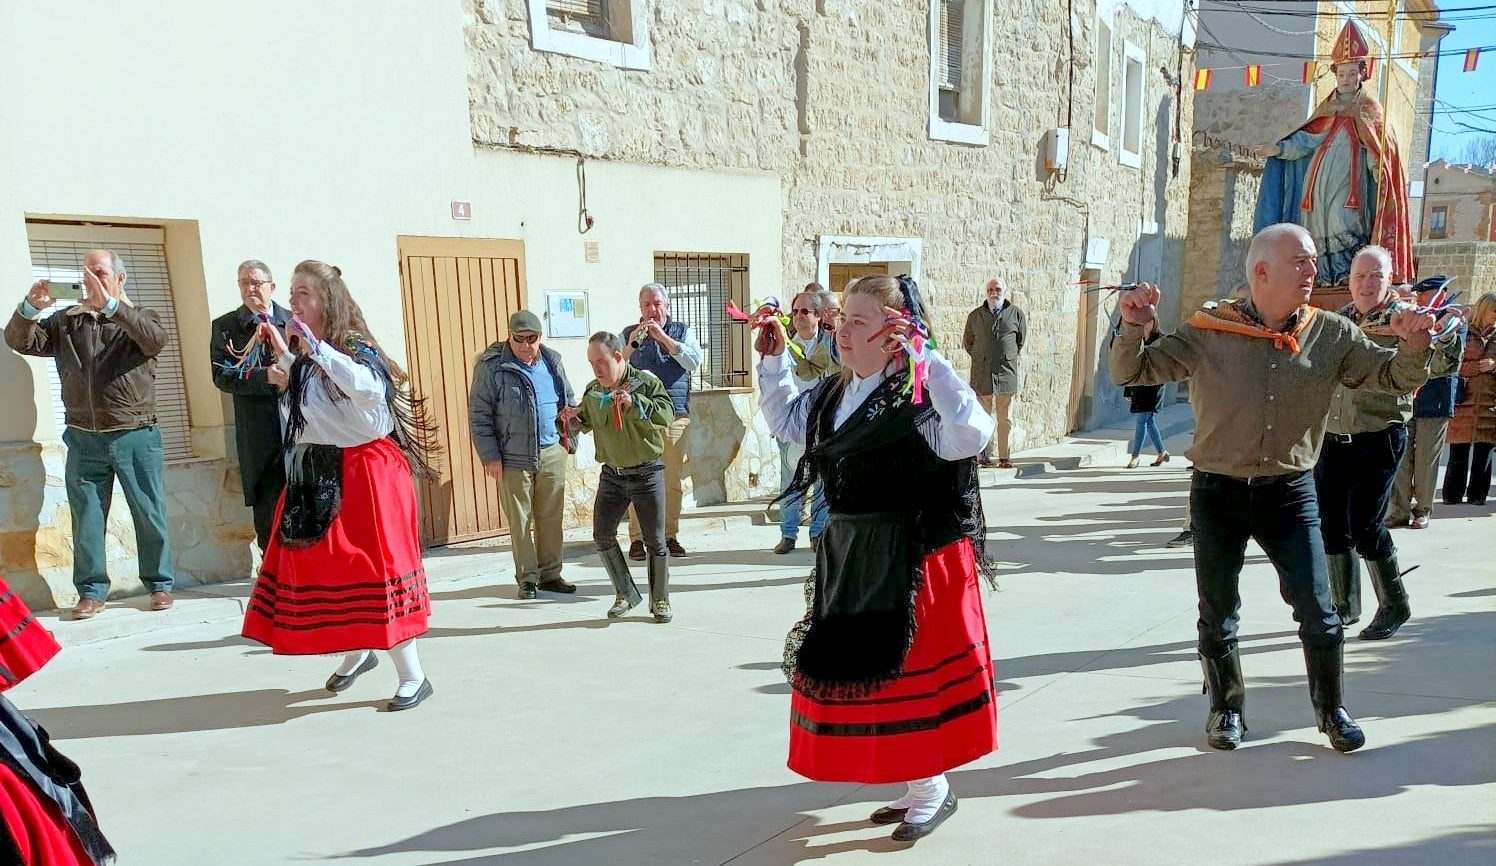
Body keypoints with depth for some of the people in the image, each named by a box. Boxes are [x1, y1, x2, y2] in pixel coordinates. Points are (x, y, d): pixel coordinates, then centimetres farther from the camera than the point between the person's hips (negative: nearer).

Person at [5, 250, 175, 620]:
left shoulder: (137, 319, 4)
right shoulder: (65, 322, 12)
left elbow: (156, 339, -19)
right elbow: (19, 342, 2)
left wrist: (109, 305, -28)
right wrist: (30, 308, -16)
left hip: (135, 437, -2)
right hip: (84, 439, 3)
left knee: (150, 514, 3)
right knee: (87, 517, 5)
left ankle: (160, 584, 14)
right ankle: (92, 592, 13)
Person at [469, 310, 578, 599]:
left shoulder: (552, 361, 9)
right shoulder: (492, 366, -6)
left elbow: (569, 401, 20)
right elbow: (479, 415, -6)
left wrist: (568, 435, 12)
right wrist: (490, 456, -9)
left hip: (552, 453, 4)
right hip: (513, 458, -4)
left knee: (551, 517, 8)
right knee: (520, 521, 2)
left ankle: (550, 574, 19)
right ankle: (527, 578, 14)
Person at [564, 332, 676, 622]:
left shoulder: (646, 381, -11)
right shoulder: (592, 390, 4)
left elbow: (667, 414, -23)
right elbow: (588, 423, 19)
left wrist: (635, 403, -34)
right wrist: (576, 419, -2)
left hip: (646, 473, -4)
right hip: (611, 475, 5)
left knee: (655, 539, 2)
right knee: (602, 535, 2)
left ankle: (660, 600, 18)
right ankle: (625, 594, 20)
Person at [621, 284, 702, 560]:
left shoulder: (682, 331, 10)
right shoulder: (628, 334, 10)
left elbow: (694, 362, -7)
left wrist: (663, 337, -12)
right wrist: (632, 344, -16)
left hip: (675, 415, 1)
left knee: (673, 480, 3)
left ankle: (670, 535, 13)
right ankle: (637, 538, 3)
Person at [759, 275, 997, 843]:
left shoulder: (919, 396, -18)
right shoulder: (834, 393, 8)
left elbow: (970, 437, -35)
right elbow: (785, 419, 23)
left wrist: (928, 362, -34)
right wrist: (775, 357, 13)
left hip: (913, 559, -9)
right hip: (851, 557, 9)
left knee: (909, 670, 2)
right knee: (861, 669, 16)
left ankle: (933, 789, 25)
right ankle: (916, 786, 34)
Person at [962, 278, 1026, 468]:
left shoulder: (1016, 314, 5)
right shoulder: (975, 315, 7)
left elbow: (1021, 340, 18)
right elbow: (967, 342, 19)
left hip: (1007, 373, 0)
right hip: (982, 374, 0)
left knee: (1005, 419, 2)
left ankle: (1004, 457, 7)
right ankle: (982, 455, 8)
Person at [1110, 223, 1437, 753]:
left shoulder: (1331, 334, 0)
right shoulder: (1208, 331, -6)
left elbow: (1395, 377, 5)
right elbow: (1132, 373, -4)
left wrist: (1414, 344, -17)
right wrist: (1134, 328, -23)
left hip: (1290, 491, 1)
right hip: (1217, 490, -1)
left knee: (1318, 612, 3)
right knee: (1217, 614, 11)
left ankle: (1331, 710, 25)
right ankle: (1227, 708, 30)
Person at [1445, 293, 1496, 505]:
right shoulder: (1463, 332, 2)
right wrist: (1477, 367, -13)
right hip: (1464, 401, -3)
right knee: (1459, 452, -1)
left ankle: (1477, 494, 13)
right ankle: (1453, 494, 7)